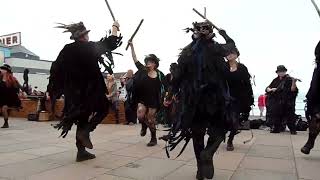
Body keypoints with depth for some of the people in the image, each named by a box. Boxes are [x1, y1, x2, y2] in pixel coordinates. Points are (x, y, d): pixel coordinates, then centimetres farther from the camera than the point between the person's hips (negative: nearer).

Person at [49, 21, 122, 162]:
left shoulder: (67, 50, 3)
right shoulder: (91, 47, -9)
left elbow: (55, 70, 4)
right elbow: (110, 43, 2)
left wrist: (53, 91, 12)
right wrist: (115, 27, 18)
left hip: (73, 92, 5)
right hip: (91, 90, -5)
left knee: (82, 118, 14)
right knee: (103, 108, 17)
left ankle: (81, 151, 15)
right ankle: (85, 131, -4)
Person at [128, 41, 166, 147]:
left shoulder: (159, 74, -2)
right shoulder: (143, 70, 2)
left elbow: (163, 88, 3)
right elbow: (135, 59, -1)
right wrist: (132, 46, -6)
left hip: (154, 100, -2)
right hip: (142, 99, 2)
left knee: (150, 120, 2)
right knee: (140, 115, -19)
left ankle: (154, 139, 22)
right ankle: (144, 126, 18)